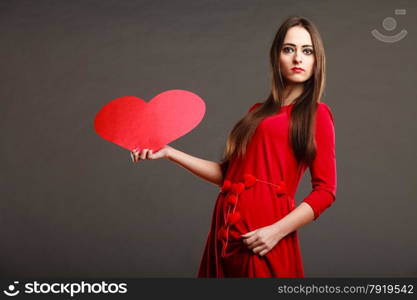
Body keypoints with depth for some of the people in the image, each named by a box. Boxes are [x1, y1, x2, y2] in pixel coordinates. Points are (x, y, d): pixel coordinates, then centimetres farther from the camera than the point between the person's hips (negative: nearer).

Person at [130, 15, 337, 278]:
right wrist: (168, 152, 12)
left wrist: (277, 231, -17)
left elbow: (325, 191, -7)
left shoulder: (317, 113, -2)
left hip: (261, 238, -6)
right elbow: (227, 174, 13)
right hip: (229, 227, 6)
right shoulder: (259, 112, 14)